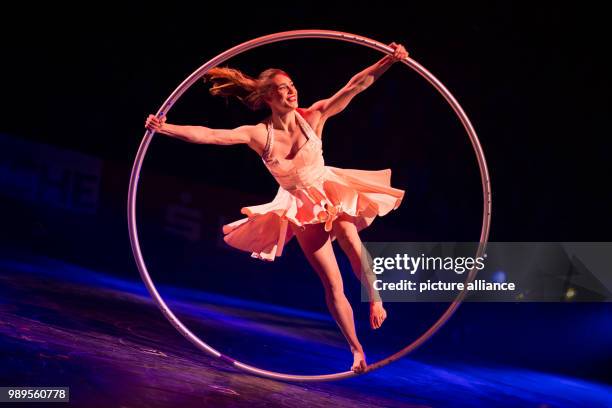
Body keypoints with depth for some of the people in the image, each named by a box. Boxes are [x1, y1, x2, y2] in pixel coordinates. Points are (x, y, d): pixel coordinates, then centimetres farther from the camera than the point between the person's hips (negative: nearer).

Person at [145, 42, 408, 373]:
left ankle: (375, 301, 11)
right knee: (333, 284, 1)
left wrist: (388, 61, -28)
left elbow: (355, 85, -18)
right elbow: (207, 135, -20)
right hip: (301, 209, 0)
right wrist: (165, 128, -29)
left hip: (332, 194, 0)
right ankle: (356, 350, 13)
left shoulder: (313, 117, -11)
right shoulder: (259, 134, -12)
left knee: (356, 251, -23)